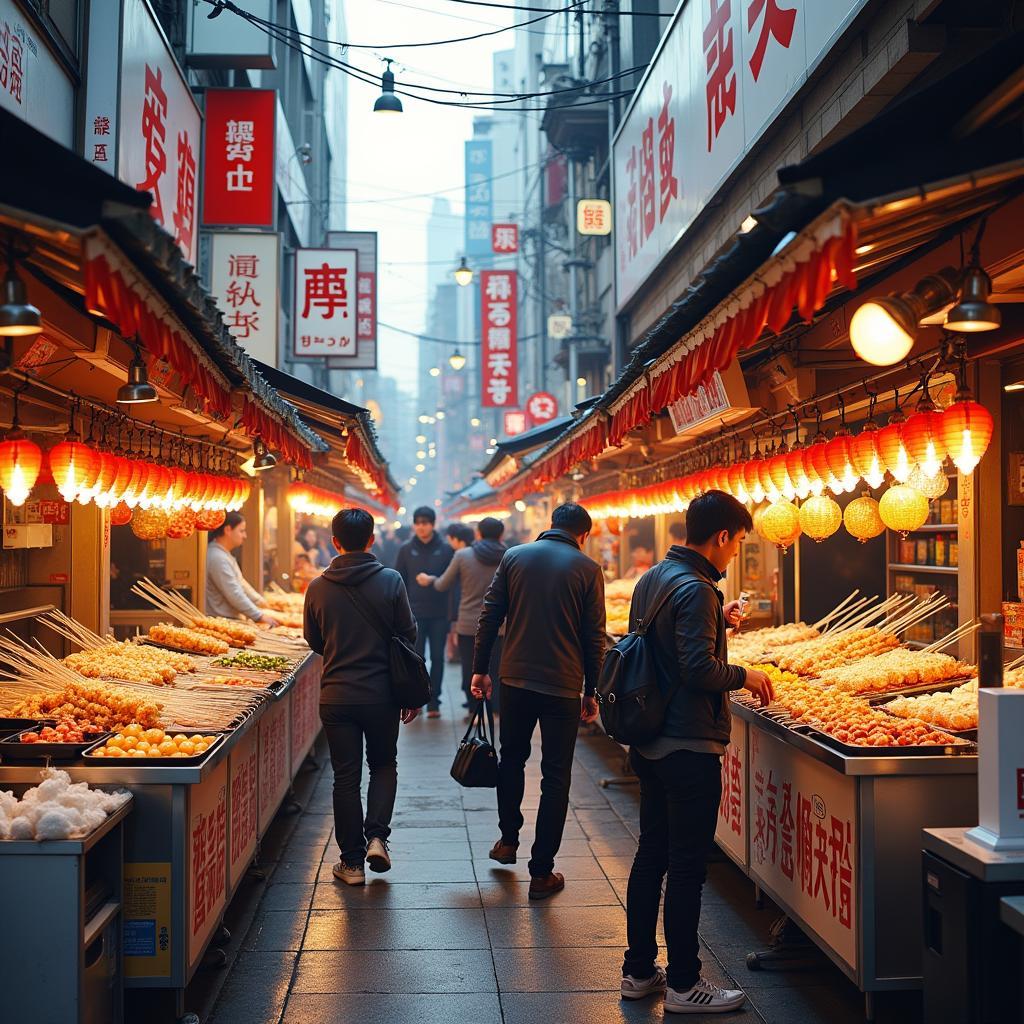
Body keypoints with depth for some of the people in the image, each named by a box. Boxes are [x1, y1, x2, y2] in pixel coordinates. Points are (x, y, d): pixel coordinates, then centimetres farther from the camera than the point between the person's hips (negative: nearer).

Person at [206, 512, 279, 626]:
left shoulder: (225, 554, 14)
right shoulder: (217, 558, -20)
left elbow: (240, 582, 22)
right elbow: (234, 595, -21)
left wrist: (261, 602, 19)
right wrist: (260, 616, -15)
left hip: (229, 620, 10)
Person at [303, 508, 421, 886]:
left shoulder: (318, 587, -4)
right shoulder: (390, 581, -8)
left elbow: (313, 641, 8)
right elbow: (408, 636, -3)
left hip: (335, 695, 1)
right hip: (381, 694, -1)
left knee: (346, 776, 9)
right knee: (383, 765, 19)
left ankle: (352, 861, 13)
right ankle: (377, 835, 1)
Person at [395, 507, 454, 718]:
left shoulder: (446, 550, 0)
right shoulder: (406, 550, 3)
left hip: (439, 614, 0)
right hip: (414, 613, 0)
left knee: (437, 658, 4)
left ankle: (433, 702, 12)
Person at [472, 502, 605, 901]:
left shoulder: (514, 556, 4)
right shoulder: (587, 569, -3)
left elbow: (489, 617, 3)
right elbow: (594, 638, -3)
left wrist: (480, 669, 11)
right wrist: (591, 692, 6)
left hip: (515, 679, 2)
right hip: (563, 686, -2)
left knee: (512, 758, 25)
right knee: (556, 777, 5)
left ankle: (508, 839, 34)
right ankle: (542, 873, 8)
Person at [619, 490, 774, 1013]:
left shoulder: (652, 578, 10)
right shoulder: (695, 589, -19)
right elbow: (700, 670, -25)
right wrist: (745, 675, -9)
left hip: (650, 744, 10)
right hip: (689, 748, -10)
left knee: (651, 856, 16)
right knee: (686, 867, 0)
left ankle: (639, 970, 26)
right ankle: (684, 985, 9)